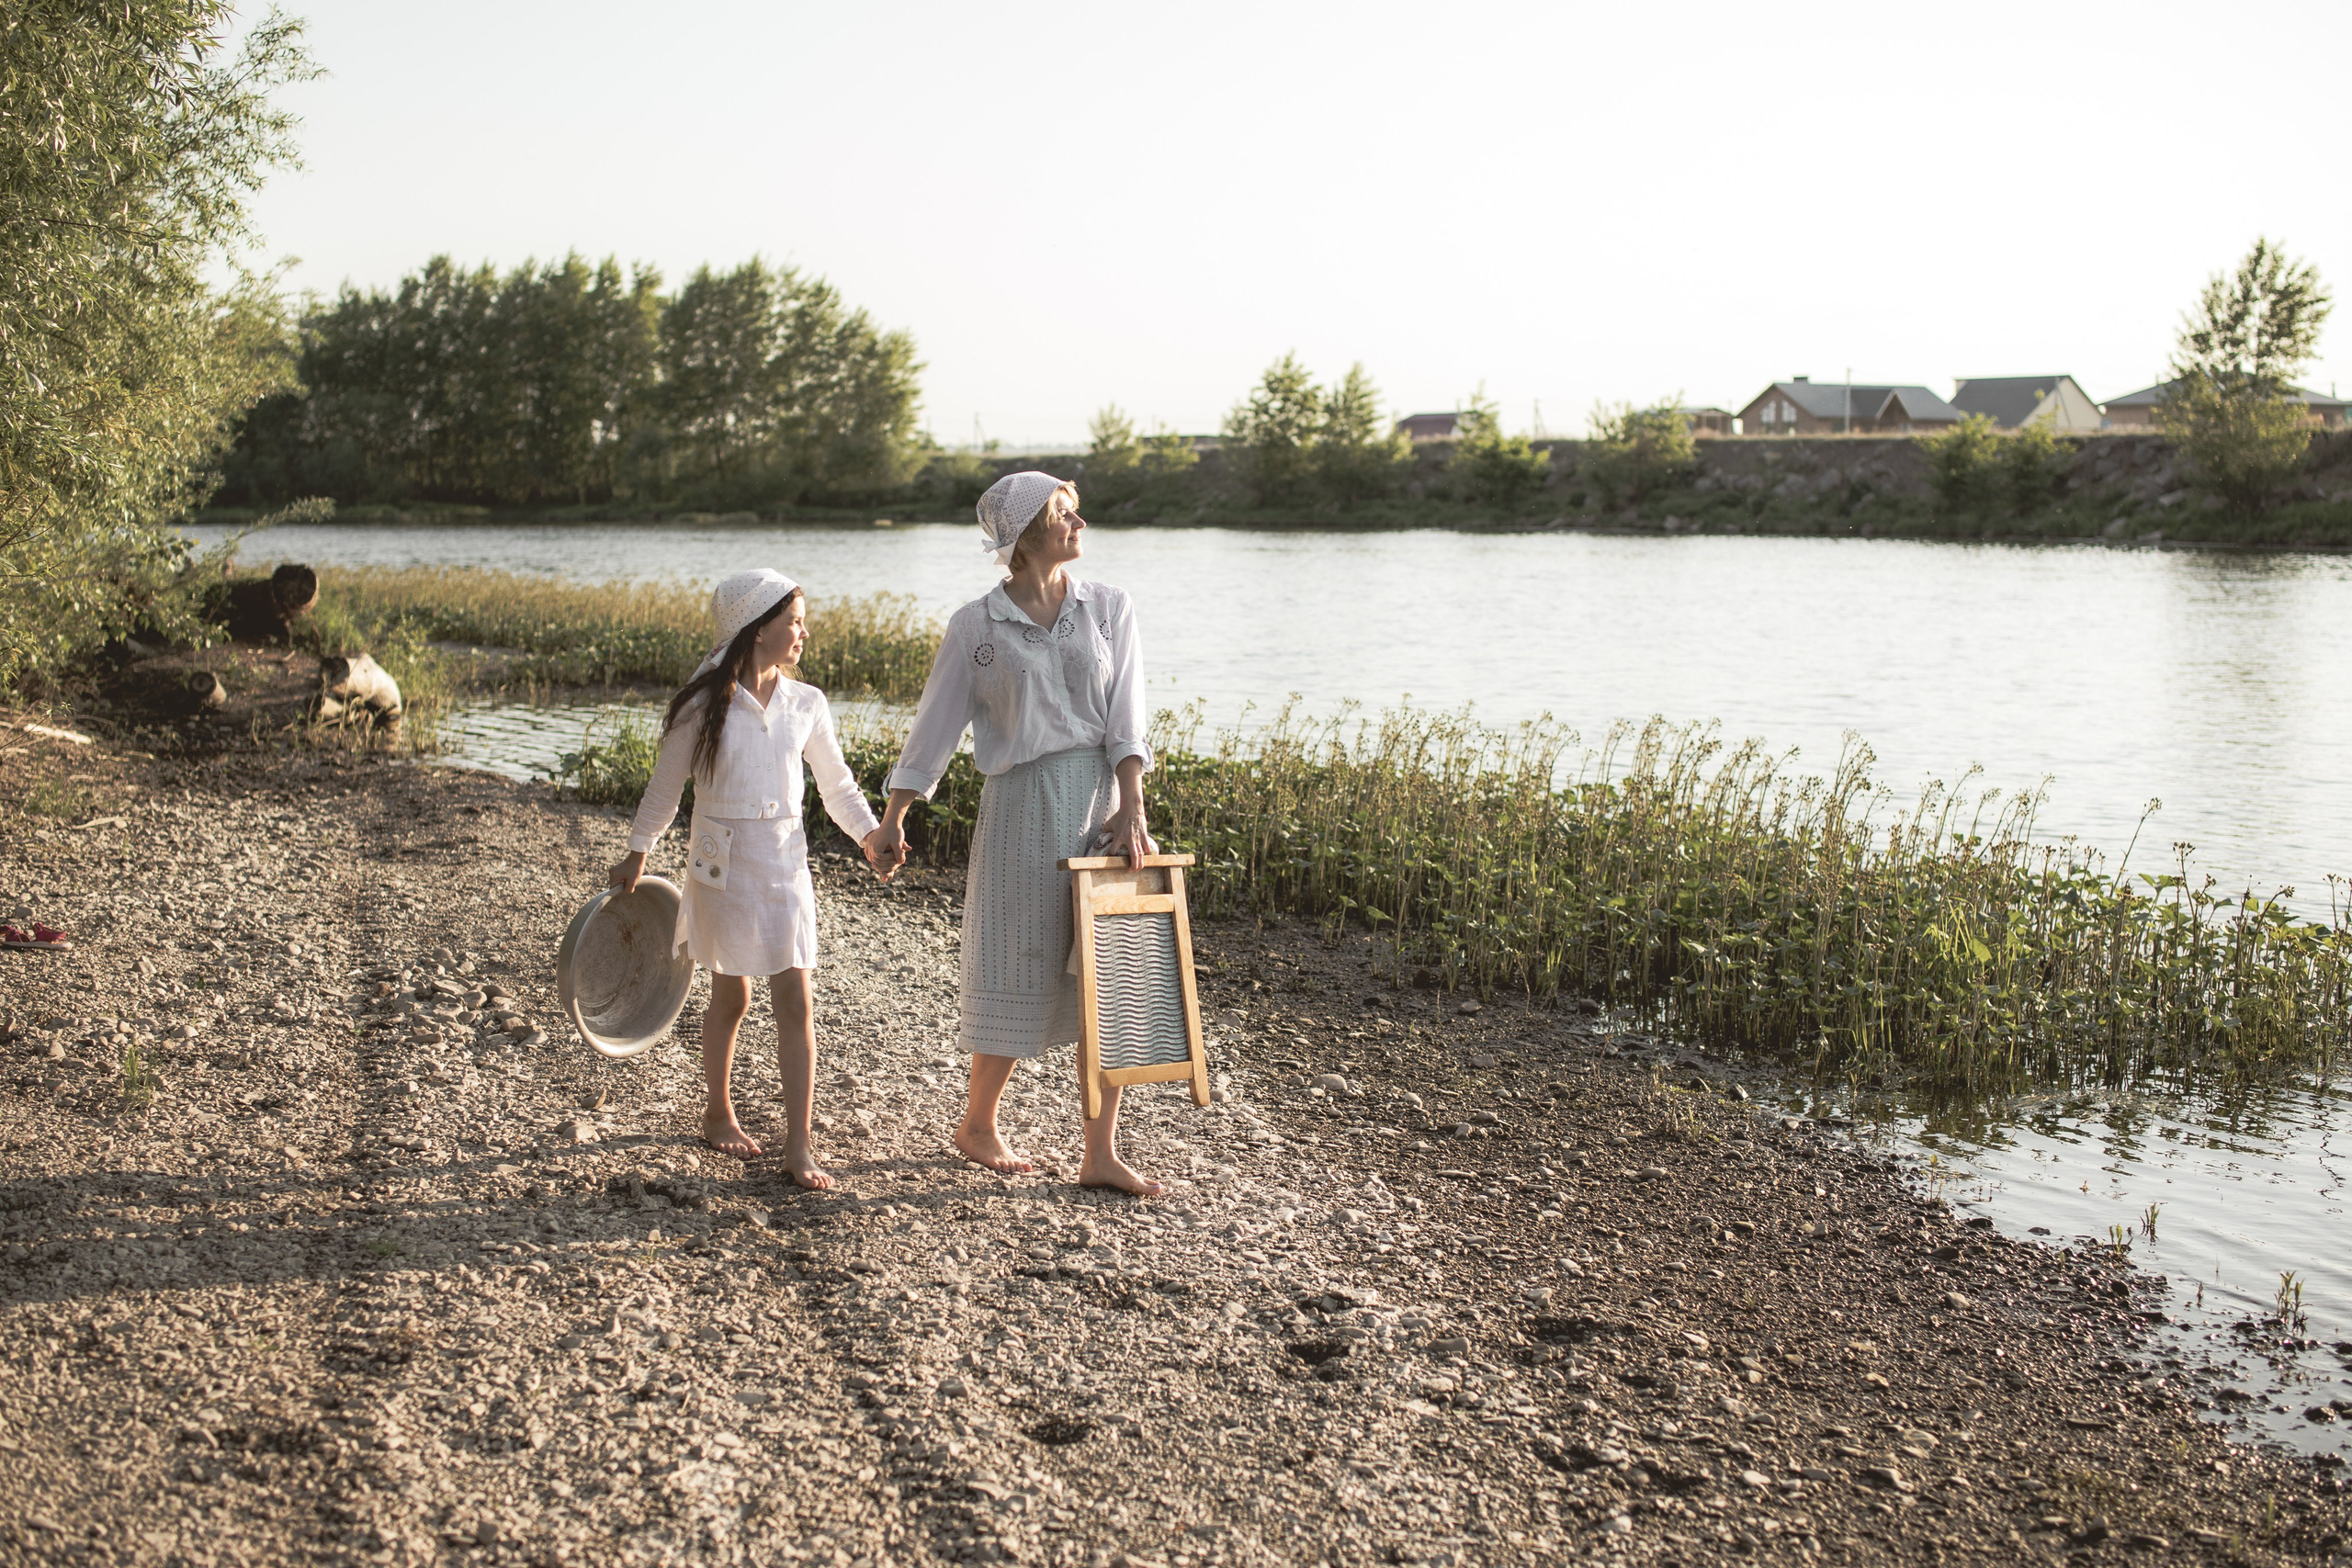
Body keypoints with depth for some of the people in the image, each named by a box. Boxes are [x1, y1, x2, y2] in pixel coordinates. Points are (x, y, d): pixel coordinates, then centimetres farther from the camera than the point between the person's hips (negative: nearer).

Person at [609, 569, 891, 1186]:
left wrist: (869, 833, -6)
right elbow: (665, 786, 4)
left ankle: (799, 1144, 0)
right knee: (731, 995, 11)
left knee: (796, 1001, -4)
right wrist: (636, 856, 10)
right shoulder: (703, 705, -7)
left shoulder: (806, 705, 1)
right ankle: (718, 1114, 33)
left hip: (785, 862, 2)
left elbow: (836, 782, 9)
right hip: (722, 862, -2)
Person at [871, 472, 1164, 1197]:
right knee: (1022, 974, 6)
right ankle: (978, 1125, 29)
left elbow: (1126, 719, -2)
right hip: (1025, 807, -3)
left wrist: (1130, 809, -13)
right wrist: (892, 821, -1)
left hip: (1102, 802, 3)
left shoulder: (1109, 610, 4)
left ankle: (1100, 1155, 12)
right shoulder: (976, 625, -2)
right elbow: (935, 727, 2)